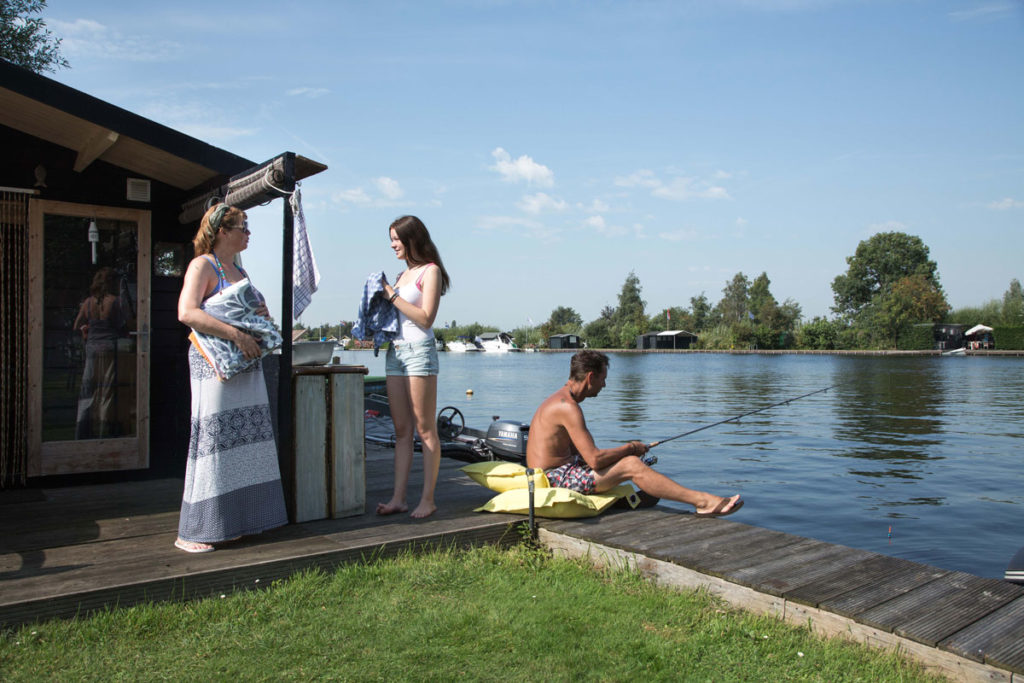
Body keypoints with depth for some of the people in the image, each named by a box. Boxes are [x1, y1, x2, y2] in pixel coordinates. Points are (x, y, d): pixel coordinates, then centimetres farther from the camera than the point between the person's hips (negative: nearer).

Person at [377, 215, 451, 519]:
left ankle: (427, 499, 0)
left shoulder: (430, 271, -2)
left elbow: (425, 318, -12)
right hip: (395, 351, 8)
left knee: (425, 429, -4)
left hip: (419, 350, -8)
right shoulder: (401, 275, 20)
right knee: (402, 430, 7)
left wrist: (392, 296, -9)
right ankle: (398, 498, 10)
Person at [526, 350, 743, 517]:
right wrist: (630, 448, -8)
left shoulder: (560, 399, 13)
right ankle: (702, 501, -11)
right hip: (556, 477, -11)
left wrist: (623, 450, 9)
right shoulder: (568, 407, -20)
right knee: (632, 465, -16)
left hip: (551, 474, 11)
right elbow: (595, 459, -25)